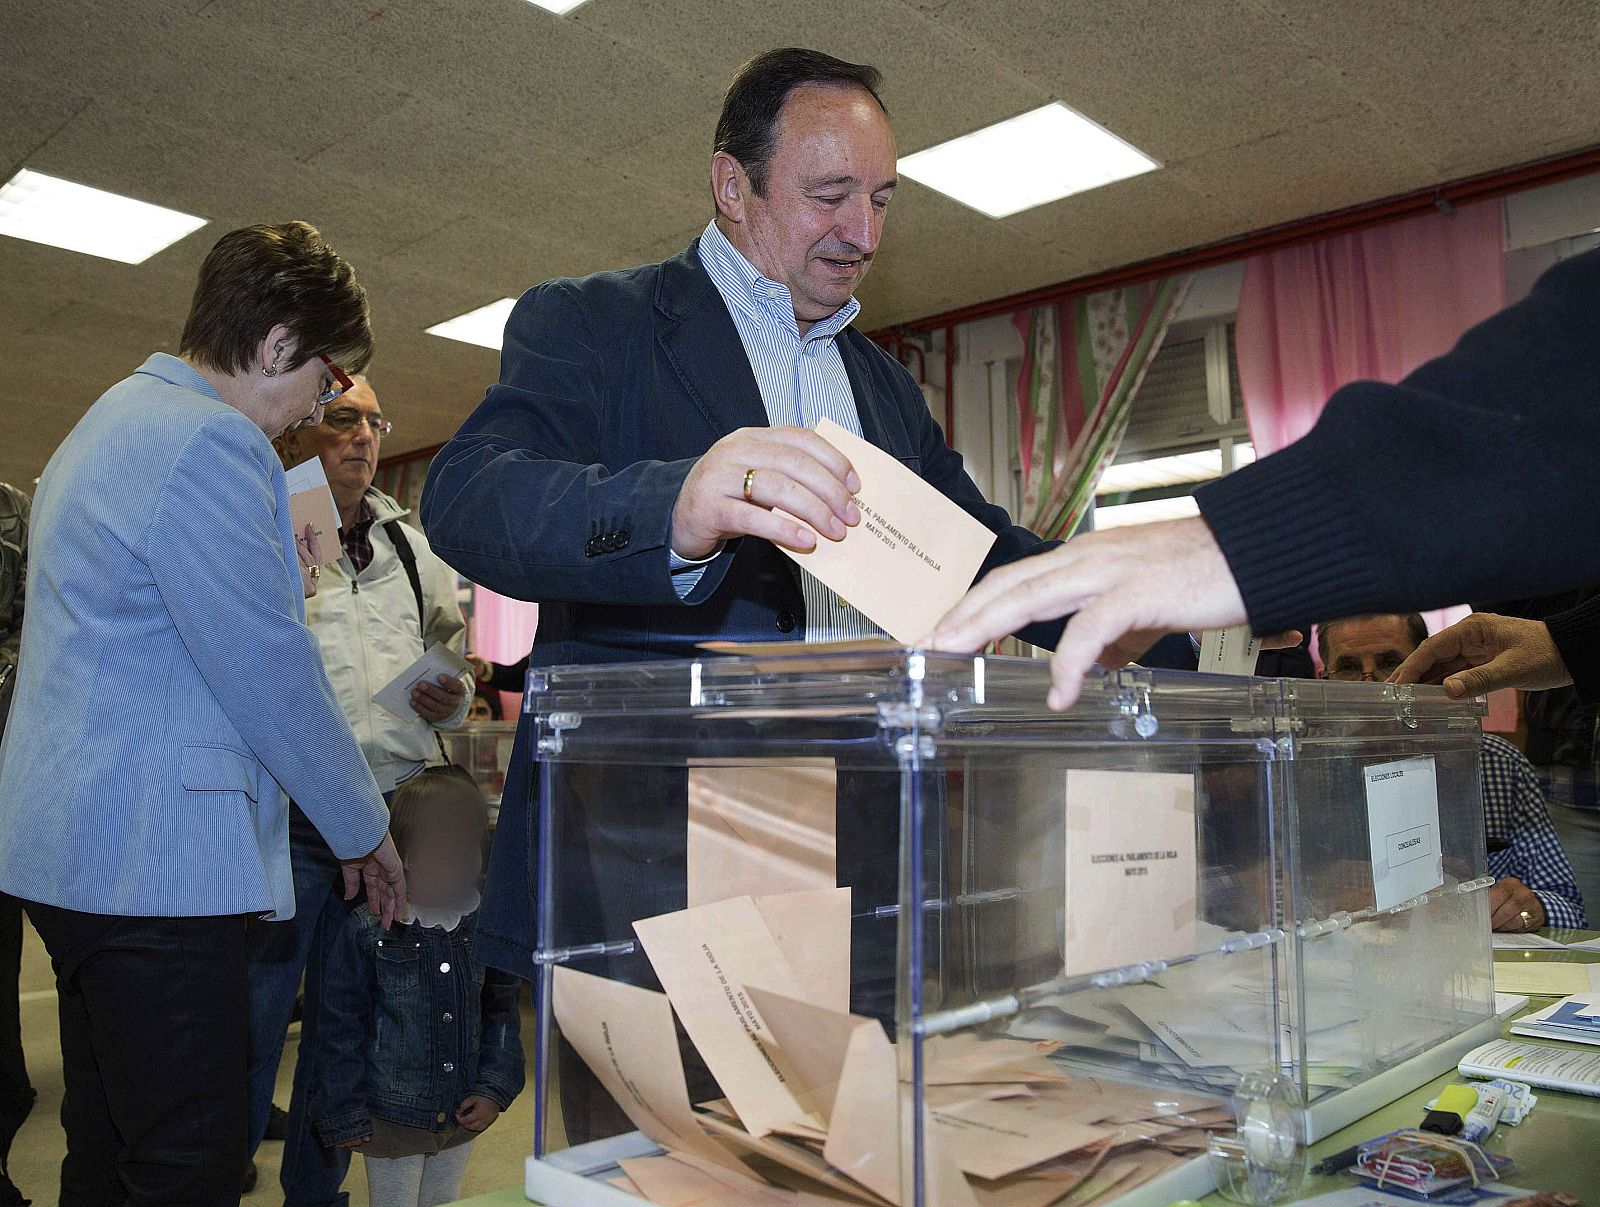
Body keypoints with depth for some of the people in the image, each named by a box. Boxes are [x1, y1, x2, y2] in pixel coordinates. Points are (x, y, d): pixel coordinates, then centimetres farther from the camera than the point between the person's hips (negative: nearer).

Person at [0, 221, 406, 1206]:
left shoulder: (118, 421, 19)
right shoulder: (208, 441, -16)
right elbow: (270, 673, -17)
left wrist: (274, 587, 17)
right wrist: (366, 830, -6)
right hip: (154, 855, -11)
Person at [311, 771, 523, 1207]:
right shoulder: (366, 934, -14)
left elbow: (503, 1011, 5)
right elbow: (341, 1027, -8)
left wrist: (495, 1090, -3)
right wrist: (345, 1116, -6)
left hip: (461, 1119, 4)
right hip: (391, 1119, -4)